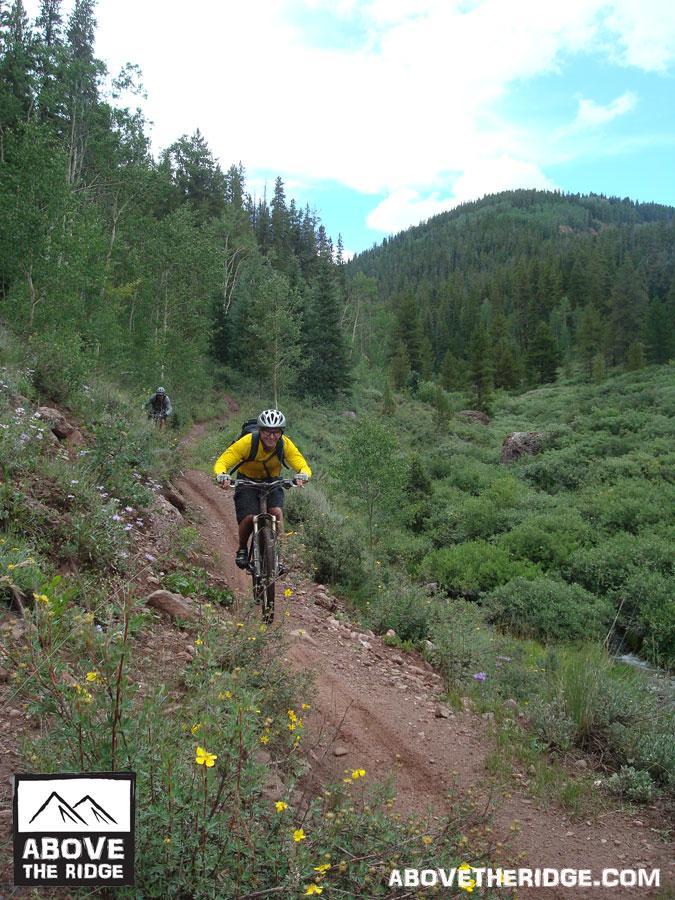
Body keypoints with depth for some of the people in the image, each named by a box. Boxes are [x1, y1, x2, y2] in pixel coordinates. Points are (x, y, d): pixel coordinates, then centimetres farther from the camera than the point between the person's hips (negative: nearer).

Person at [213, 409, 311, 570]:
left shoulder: (285, 444, -23)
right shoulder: (247, 442, -29)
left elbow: (304, 467, -26)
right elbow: (221, 462, -29)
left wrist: (302, 475, -49)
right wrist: (221, 475, -51)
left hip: (272, 481, 2)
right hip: (247, 481, -2)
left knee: (277, 512, -22)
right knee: (249, 518, -21)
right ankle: (242, 549, 8)